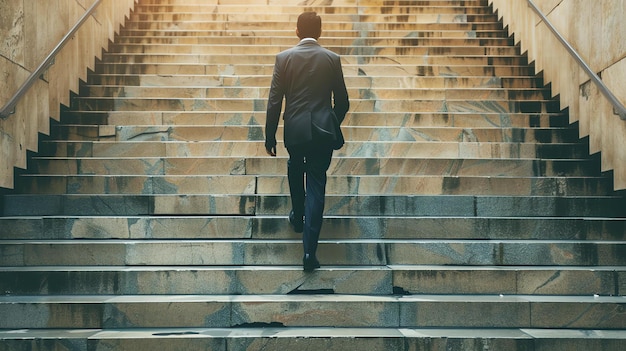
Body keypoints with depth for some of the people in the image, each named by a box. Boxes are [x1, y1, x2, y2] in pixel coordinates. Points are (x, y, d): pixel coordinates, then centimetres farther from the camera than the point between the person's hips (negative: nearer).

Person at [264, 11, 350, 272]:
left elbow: (274, 101, -4)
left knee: (295, 169, 30)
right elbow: (342, 101, 4)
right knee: (316, 186, 1)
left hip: (294, 129, 0)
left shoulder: (284, 58, -2)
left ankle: (298, 217, 44)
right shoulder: (332, 59, 0)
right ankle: (309, 250, -4)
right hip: (323, 130, 0)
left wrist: (269, 136, 4)